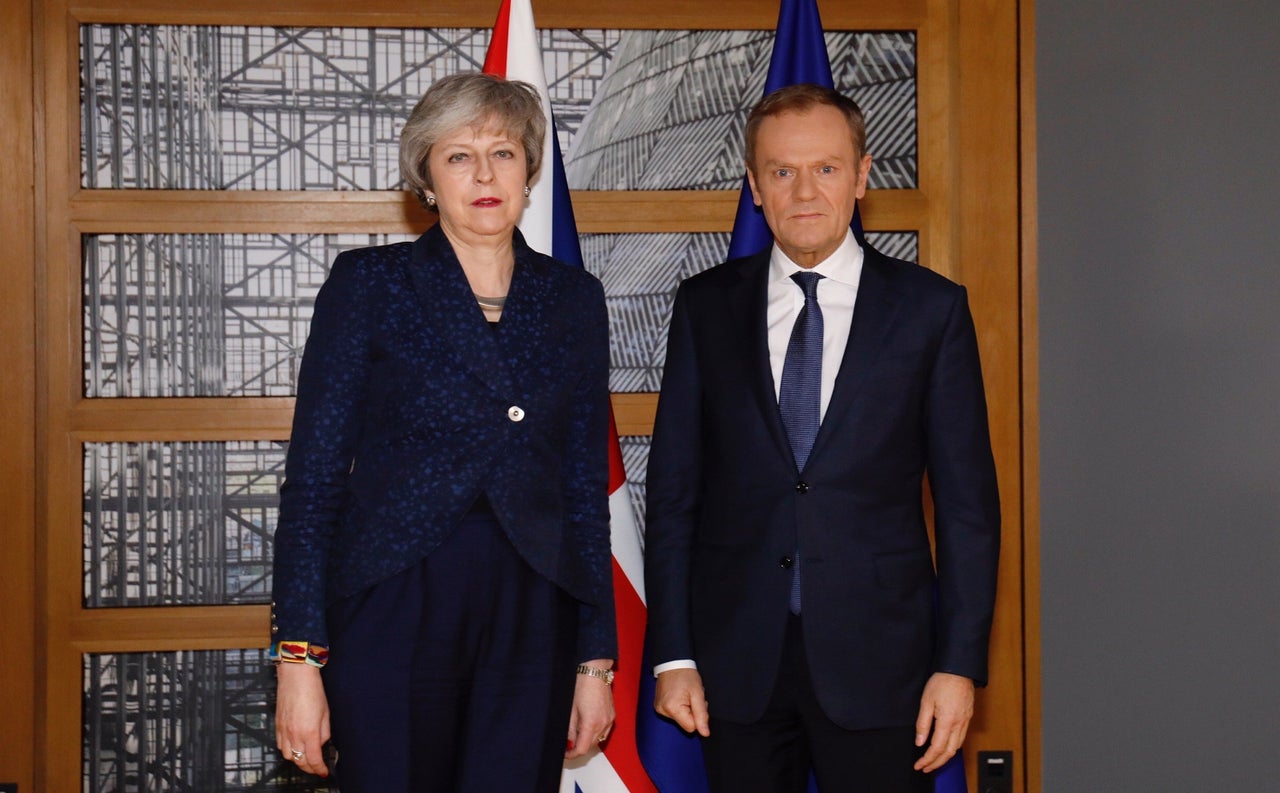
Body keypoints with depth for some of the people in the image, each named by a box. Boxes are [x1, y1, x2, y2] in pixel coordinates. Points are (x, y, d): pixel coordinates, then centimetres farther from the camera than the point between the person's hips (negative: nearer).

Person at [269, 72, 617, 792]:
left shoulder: (574, 298, 9)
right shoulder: (368, 283, 1)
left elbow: (587, 482, 11)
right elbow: (315, 473, -2)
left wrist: (596, 658, 8)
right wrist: (299, 655, -8)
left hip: (530, 625, 2)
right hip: (393, 616, -2)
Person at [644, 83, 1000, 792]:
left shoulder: (931, 308, 1)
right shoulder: (706, 307, 5)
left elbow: (967, 501, 0)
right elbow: (673, 489, 5)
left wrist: (960, 662, -5)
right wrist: (673, 654, 1)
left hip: (877, 660, -1)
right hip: (737, 662, 2)